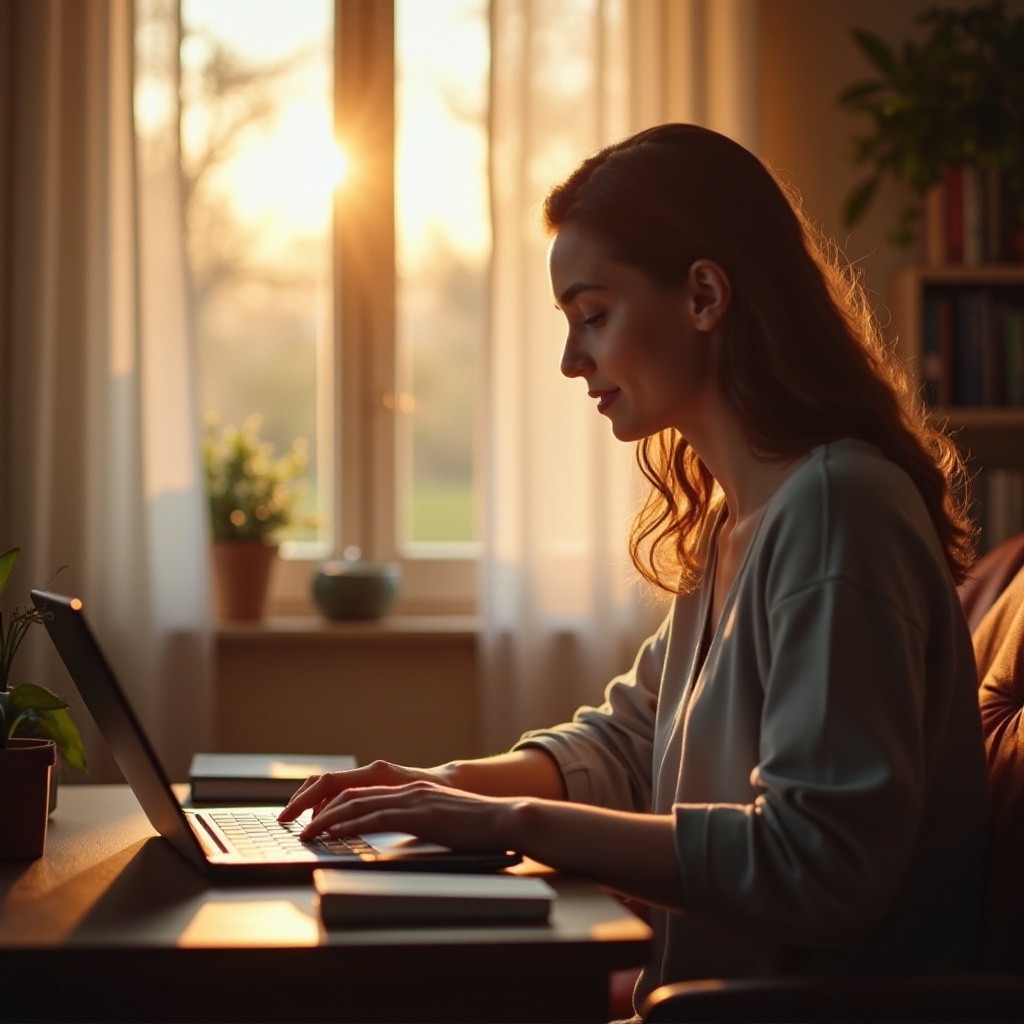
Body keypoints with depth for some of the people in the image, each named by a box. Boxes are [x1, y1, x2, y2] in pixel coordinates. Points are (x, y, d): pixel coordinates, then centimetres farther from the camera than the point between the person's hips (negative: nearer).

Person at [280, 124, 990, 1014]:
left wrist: (516, 821, -21)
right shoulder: (731, 522, 13)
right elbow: (628, 740, 22)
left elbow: (818, 862, -25)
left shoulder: (836, 507, -18)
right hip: (717, 983, 8)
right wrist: (454, 785, 4)